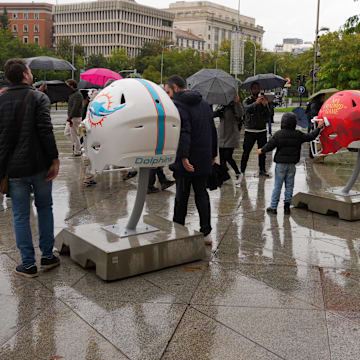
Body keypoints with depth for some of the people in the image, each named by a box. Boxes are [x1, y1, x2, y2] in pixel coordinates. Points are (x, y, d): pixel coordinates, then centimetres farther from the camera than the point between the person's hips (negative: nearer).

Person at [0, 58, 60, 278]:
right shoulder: (39, 98, -5)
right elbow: (46, 131, -16)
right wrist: (54, 159, -12)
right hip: (39, 166, -1)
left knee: (21, 216, 8)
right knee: (45, 208, 16)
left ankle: (28, 264, 12)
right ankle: (47, 256, 21)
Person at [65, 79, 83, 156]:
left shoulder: (77, 95, -17)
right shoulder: (72, 94, 14)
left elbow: (75, 107, -24)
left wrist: (70, 118, -27)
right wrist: (69, 117, 13)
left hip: (75, 118, -10)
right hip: (71, 117, 10)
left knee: (74, 134, -3)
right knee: (67, 132, 15)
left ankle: (77, 152, 8)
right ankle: (78, 146, 25)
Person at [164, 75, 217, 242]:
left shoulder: (177, 104, -10)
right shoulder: (204, 102, 14)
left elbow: (183, 132, -23)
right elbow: (213, 130, 17)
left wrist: (183, 157, -27)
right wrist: (213, 154, 22)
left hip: (186, 161, -6)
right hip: (204, 160, 6)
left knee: (181, 196, 5)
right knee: (201, 194, 12)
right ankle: (206, 232, 10)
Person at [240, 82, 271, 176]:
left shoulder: (263, 100, 10)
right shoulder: (247, 101, 3)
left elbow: (268, 116, -1)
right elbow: (247, 108, -22)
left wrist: (265, 105, -19)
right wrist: (256, 103, -40)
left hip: (262, 130, 3)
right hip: (250, 130, -3)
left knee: (262, 151, 6)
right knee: (246, 152, -4)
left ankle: (262, 170, 17)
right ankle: (242, 170, 1)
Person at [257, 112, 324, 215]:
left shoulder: (278, 134, -9)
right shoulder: (298, 134, -2)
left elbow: (270, 145, -6)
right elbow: (310, 137, 7)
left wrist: (262, 150, 13)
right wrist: (319, 128, 21)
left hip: (280, 164, -2)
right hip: (291, 165, 2)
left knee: (277, 186, 4)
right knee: (289, 185, 11)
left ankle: (273, 207, 6)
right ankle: (287, 205, 11)